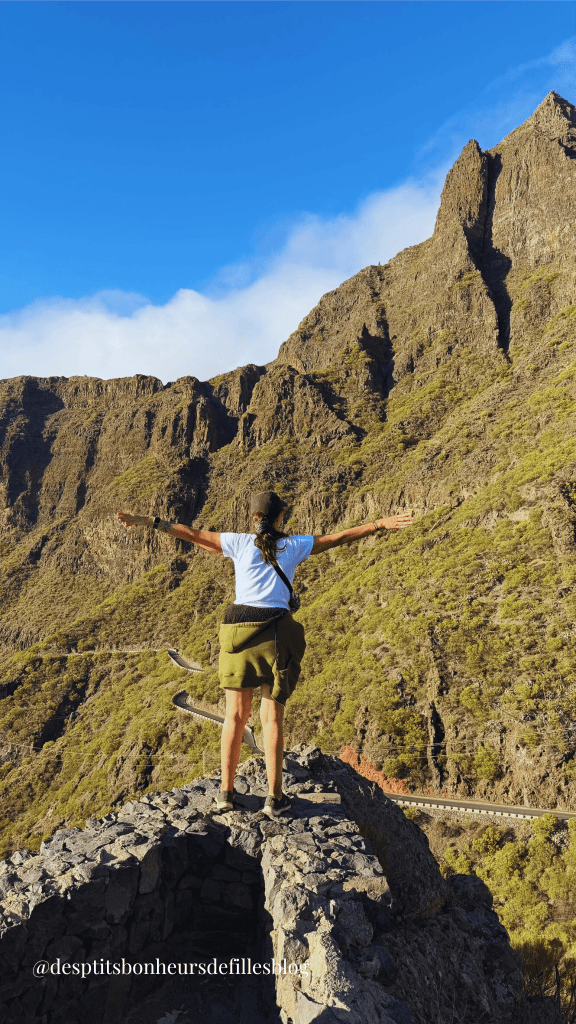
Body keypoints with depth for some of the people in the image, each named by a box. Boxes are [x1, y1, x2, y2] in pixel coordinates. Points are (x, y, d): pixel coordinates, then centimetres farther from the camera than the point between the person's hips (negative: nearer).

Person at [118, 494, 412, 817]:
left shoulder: (240, 543, 7)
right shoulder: (294, 546, 6)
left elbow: (192, 534, 10)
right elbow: (338, 538, 9)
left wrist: (149, 521, 17)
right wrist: (381, 524, 17)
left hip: (238, 629, 1)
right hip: (276, 632, -1)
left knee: (236, 714, 10)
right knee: (272, 715, 5)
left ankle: (226, 791, 16)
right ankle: (275, 797, 10)